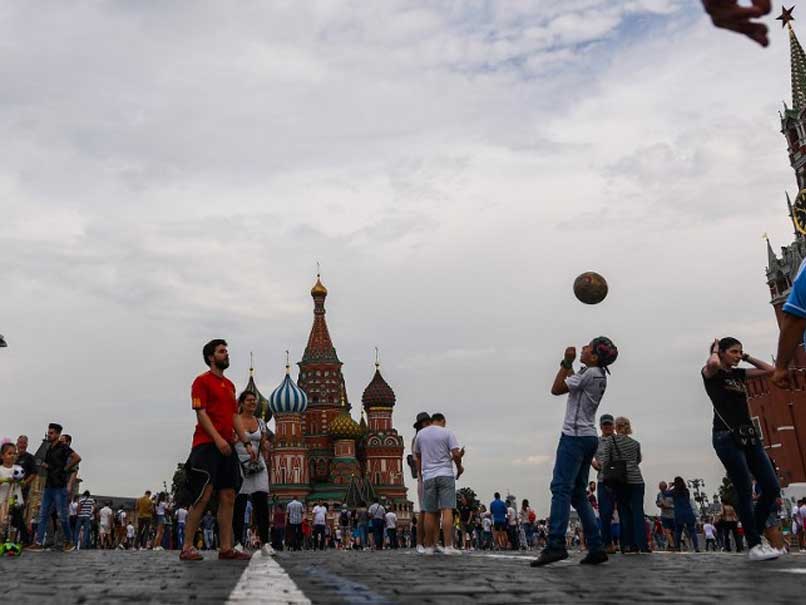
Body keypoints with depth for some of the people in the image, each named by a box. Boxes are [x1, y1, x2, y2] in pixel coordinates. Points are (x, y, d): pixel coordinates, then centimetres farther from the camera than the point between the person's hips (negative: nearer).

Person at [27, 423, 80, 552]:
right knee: (43, 515, 4)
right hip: (48, 486, 8)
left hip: (59, 487, -8)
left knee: (62, 516, -3)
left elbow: (77, 458, -21)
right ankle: (39, 543, 4)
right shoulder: (49, 449, 15)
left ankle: (69, 542, 8)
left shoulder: (63, 448, -9)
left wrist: (65, 469, -15)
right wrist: (44, 465, 7)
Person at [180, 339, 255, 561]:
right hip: (207, 444, -7)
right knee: (203, 496, -10)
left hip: (227, 447, 7)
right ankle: (187, 548, -4)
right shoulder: (202, 381, 0)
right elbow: (201, 413, -10)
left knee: (228, 497, 4)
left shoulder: (229, 385, 21)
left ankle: (226, 548, 7)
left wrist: (247, 443, 12)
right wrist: (217, 438, -21)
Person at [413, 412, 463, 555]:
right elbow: (456, 454, -8)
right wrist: (459, 467, 9)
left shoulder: (420, 434, 11)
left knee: (430, 512, 7)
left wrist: (419, 471, 34)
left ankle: (429, 547, 11)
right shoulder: (447, 433, 0)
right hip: (445, 474, -3)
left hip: (428, 476, 3)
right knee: (447, 510, -6)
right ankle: (448, 546, -12)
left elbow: (417, 455, 20)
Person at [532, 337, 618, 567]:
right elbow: (572, 383, 28)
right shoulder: (599, 376, 16)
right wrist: (568, 365, 22)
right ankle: (596, 548, 9)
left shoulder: (589, 373, -12)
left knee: (561, 488, -15)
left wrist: (566, 362, -2)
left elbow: (556, 389, -8)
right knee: (578, 494, 11)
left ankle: (556, 545, -23)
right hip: (588, 438, 10)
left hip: (575, 436, -10)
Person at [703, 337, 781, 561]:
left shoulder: (739, 374, 19)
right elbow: (713, 363, -24)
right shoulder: (711, 373, 0)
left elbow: (770, 370, 21)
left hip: (749, 435, 7)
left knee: (772, 488, 3)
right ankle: (754, 546, 1)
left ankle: (755, 535, 19)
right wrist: (715, 349, -4)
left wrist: (746, 357, 18)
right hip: (727, 437, -7)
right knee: (745, 491, -7)